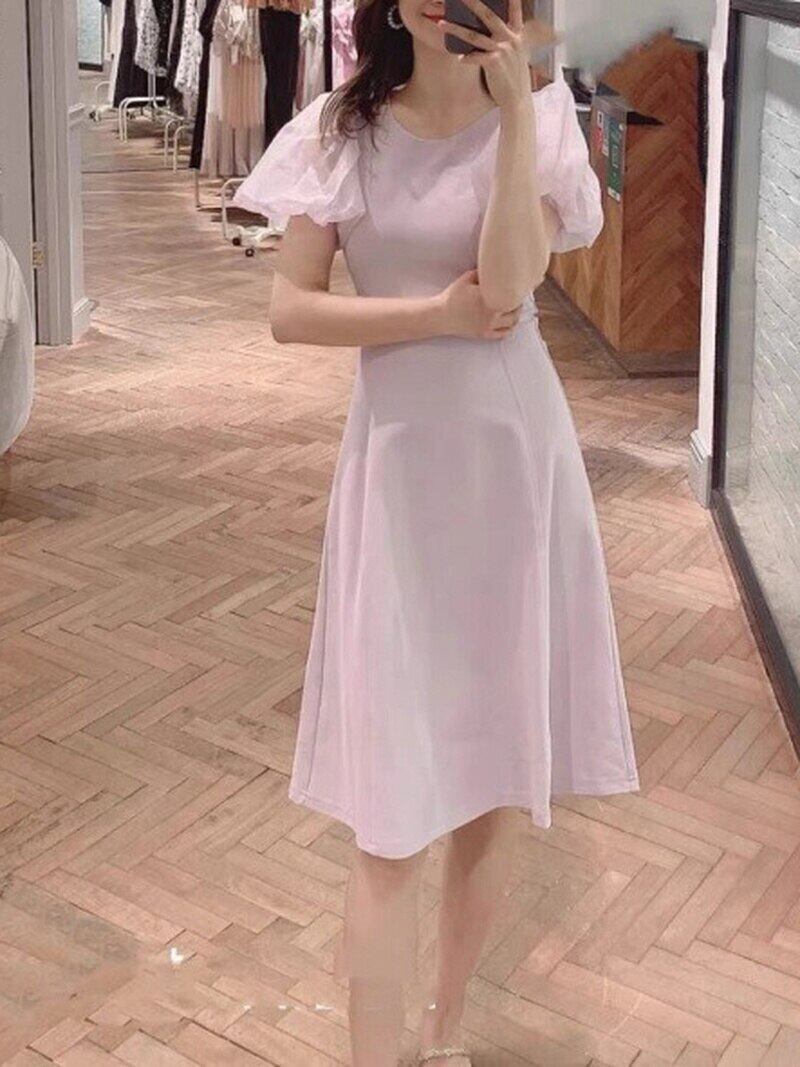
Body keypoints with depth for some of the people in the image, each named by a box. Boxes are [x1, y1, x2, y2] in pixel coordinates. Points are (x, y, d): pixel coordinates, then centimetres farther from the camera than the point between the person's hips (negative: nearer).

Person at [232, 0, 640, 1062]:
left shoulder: (539, 120, 0)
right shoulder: (343, 132, 1)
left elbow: (506, 286, -16)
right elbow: (289, 309, -4)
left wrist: (514, 107, -18)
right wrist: (437, 313, -12)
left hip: (514, 456, 1)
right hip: (400, 458, -1)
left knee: (501, 768, 9)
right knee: (397, 796, -3)